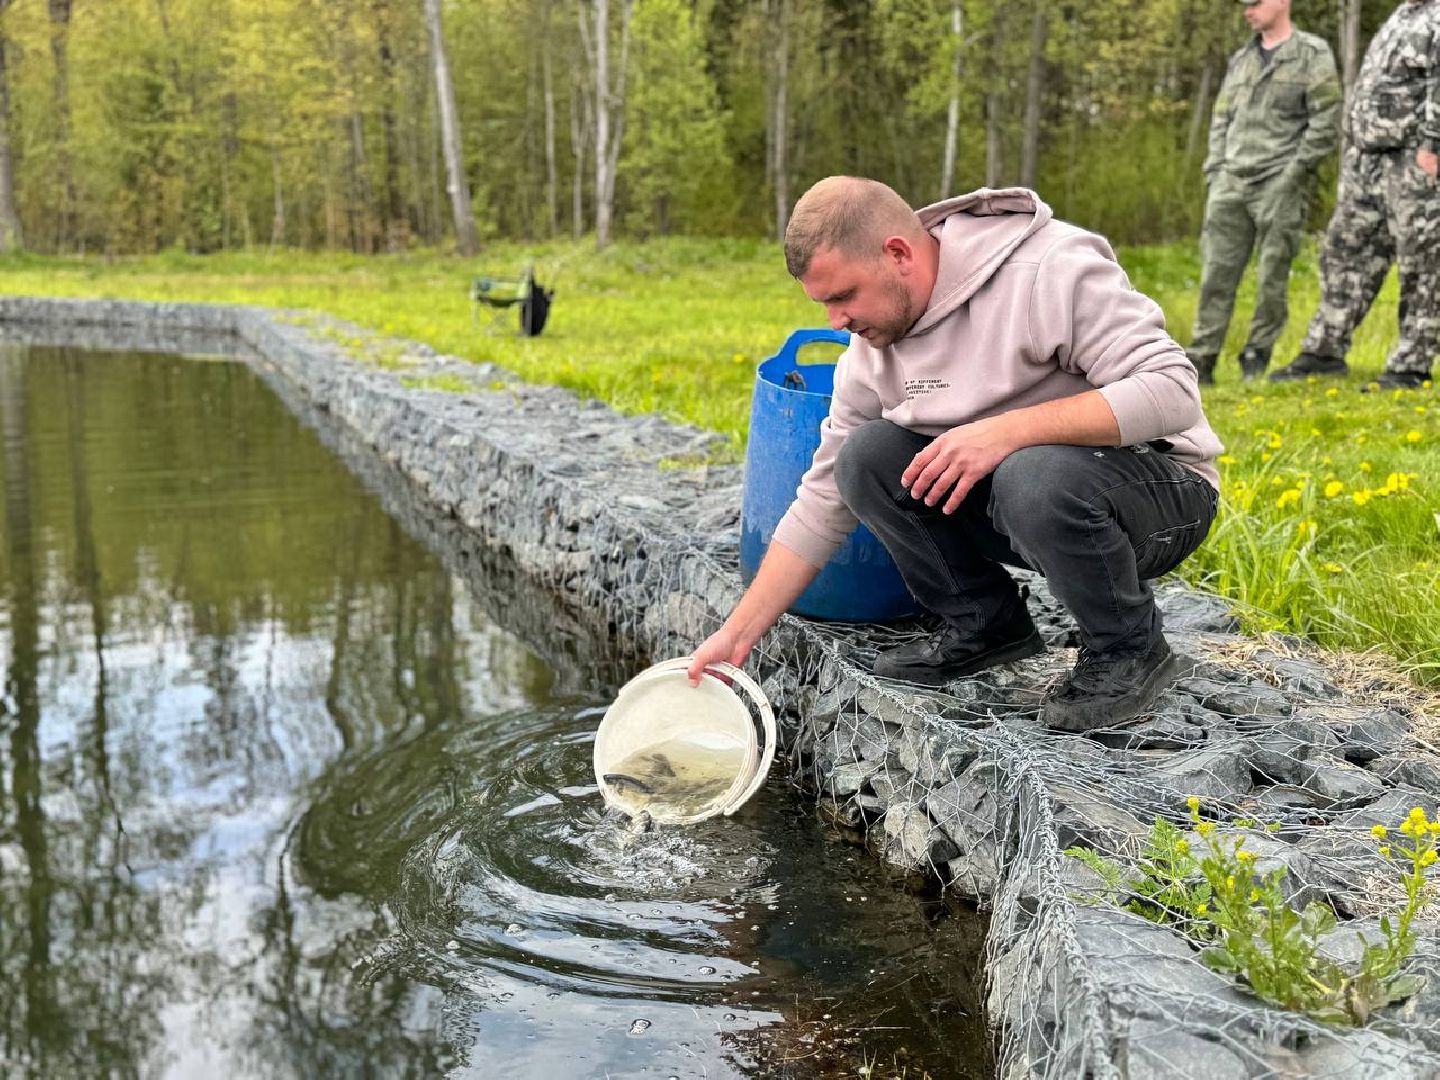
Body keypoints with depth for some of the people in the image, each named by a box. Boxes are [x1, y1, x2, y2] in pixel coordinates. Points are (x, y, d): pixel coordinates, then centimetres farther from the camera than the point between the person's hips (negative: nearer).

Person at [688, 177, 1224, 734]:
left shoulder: (1051, 269, -22)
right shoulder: (873, 347, -3)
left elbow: (1172, 390, -29)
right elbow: (822, 502, 1)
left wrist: (1005, 429, -36)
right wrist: (738, 634, -3)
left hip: (1162, 495, -5)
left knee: (1035, 477, -37)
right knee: (867, 453, -13)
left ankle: (1130, 650, -10)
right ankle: (985, 623, 3)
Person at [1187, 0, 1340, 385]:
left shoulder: (1313, 55, 1)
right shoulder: (1240, 59, 18)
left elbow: (1327, 123, -5)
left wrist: (1293, 173, -11)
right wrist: (1215, 174, 8)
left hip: (1279, 184, -5)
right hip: (1231, 183, 5)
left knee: (1272, 277, -2)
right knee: (1217, 272, -2)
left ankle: (1257, 354, 9)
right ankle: (1201, 359, -1)